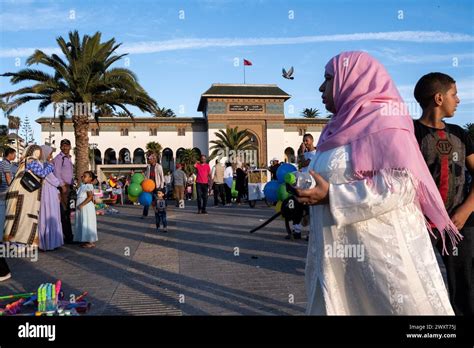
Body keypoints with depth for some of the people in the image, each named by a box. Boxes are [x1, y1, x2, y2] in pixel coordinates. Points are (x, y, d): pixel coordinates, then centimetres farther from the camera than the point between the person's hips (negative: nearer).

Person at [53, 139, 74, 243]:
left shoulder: (69, 158, 19)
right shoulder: (58, 158, -8)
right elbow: (57, 173, -15)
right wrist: (63, 186, -19)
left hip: (69, 187, 9)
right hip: (62, 187, -9)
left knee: (67, 212, 13)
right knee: (63, 212, -8)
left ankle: (69, 235, 20)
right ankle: (67, 236, -7)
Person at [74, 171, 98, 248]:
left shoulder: (88, 186, -13)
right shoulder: (82, 185, 16)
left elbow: (90, 197, -22)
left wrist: (82, 205, -25)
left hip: (86, 208, -10)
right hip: (81, 208, 10)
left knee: (87, 224, -7)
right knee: (82, 224, 13)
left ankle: (91, 242, -2)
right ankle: (85, 240, 20)